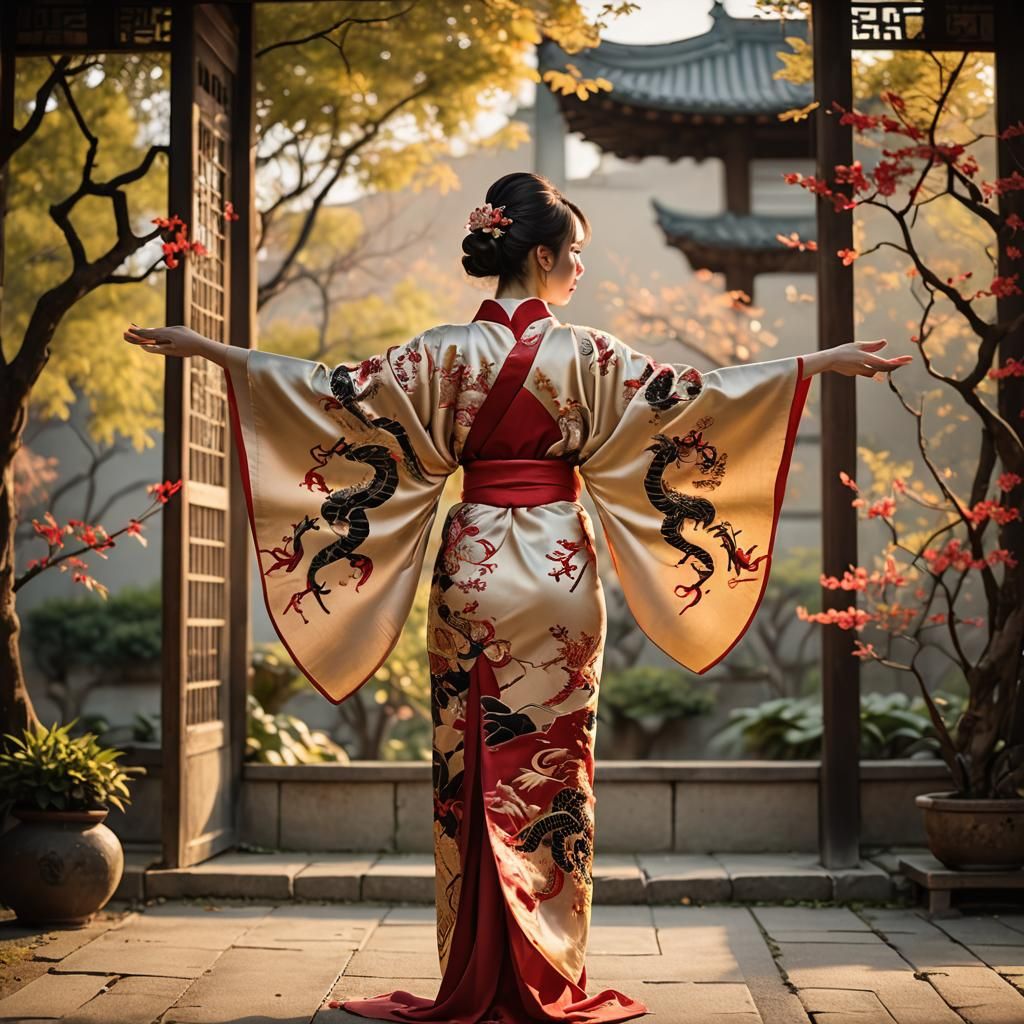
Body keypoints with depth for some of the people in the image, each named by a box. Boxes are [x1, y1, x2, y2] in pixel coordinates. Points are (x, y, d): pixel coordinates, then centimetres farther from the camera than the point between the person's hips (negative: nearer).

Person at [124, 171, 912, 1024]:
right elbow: (694, 395, -4)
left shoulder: (448, 351, 0)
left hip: (471, 567, 2)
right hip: (557, 571, -2)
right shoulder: (585, 354, -5)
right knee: (551, 768, 4)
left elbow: (337, 393, -1)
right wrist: (826, 362, 2)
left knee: (471, 769, 7)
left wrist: (208, 349, 7)